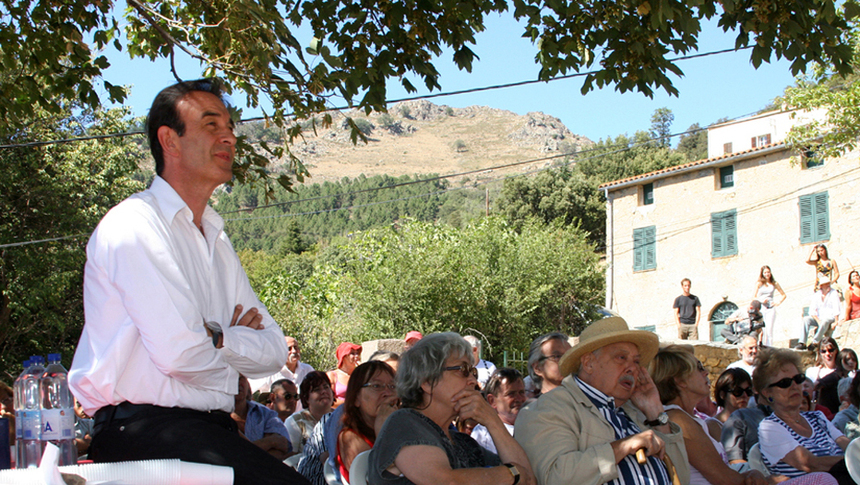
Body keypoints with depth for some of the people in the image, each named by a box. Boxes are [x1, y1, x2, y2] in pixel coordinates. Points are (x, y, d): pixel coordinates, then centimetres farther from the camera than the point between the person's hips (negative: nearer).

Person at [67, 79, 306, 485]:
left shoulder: (216, 241, 21)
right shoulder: (133, 226, -7)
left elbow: (273, 351, 13)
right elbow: (180, 354, -17)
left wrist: (215, 337, -6)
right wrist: (233, 341, 3)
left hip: (208, 429, 8)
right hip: (143, 431, -8)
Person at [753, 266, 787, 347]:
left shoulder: (774, 284, 12)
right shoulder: (759, 283, 8)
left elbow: (784, 295, 19)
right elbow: (754, 297, 7)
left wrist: (778, 303, 5)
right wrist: (761, 300, -11)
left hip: (771, 309, 1)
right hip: (761, 308, -1)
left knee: (769, 330, -6)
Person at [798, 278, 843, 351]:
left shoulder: (834, 294, 0)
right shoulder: (816, 295, 8)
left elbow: (837, 309, -9)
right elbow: (812, 311, -1)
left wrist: (836, 322, -20)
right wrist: (818, 321, -16)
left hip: (831, 318, -4)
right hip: (819, 318, 4)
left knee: (825, 321, -38)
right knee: (806, 319, -23)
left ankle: (815, 342, -36)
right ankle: (802, 343, -32)